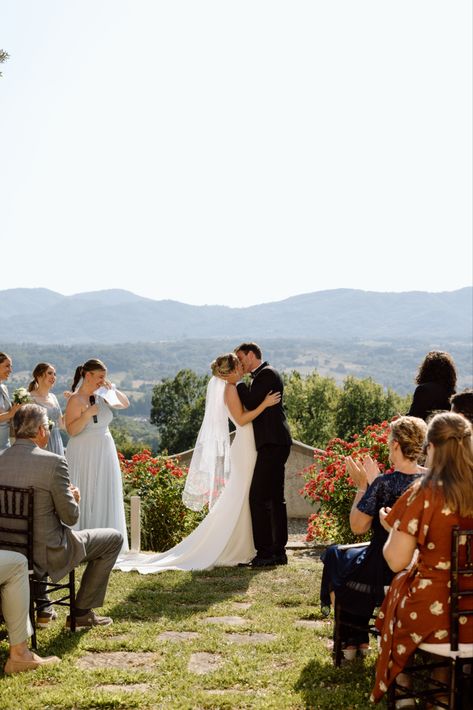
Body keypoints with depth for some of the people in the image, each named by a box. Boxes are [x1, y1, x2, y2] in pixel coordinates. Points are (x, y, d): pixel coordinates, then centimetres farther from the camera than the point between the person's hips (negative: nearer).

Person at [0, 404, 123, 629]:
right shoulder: (53, 462, -20)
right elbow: (70, 517, -15)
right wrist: (73, 498, 7)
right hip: (47, 553, -7)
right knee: (114, 538, 13)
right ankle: (82, 612, 17)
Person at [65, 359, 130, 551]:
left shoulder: (100, 397, 7)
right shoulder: (76, 399, -11)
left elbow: (125, 404, 15)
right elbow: (71, 430, -15)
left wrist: (113, 389, 1)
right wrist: (87, 414, -26)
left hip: (104, 454, 7)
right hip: (85, 455, -7)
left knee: (104, 497, 10)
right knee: (85, 497, -3)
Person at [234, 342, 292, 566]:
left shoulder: (266, 373, -9)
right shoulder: (261, 375, 21)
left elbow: (251, 404, -17)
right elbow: (254, 406, 18)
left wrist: (239, 382, -8)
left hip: (272, 443, -11)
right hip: (274, 443, 11)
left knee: (258, 497, -12)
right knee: (275, 498, 12)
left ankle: (265, 551, -11)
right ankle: (278, 551, 17)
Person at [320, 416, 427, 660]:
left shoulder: (384, 483, -24)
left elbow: (358, 527, -17)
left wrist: (362, 486, -8)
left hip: (386, 575, -6)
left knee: (335, 555, 25)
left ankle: (350, 641, 30)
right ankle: (361, 640, 37)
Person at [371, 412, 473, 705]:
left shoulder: (424, 494, -17)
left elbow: (396, 561, -16)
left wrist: (393, 527, 4)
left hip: (434, 614, -4)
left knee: (401, 584, 26)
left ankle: (404, 679, 39)